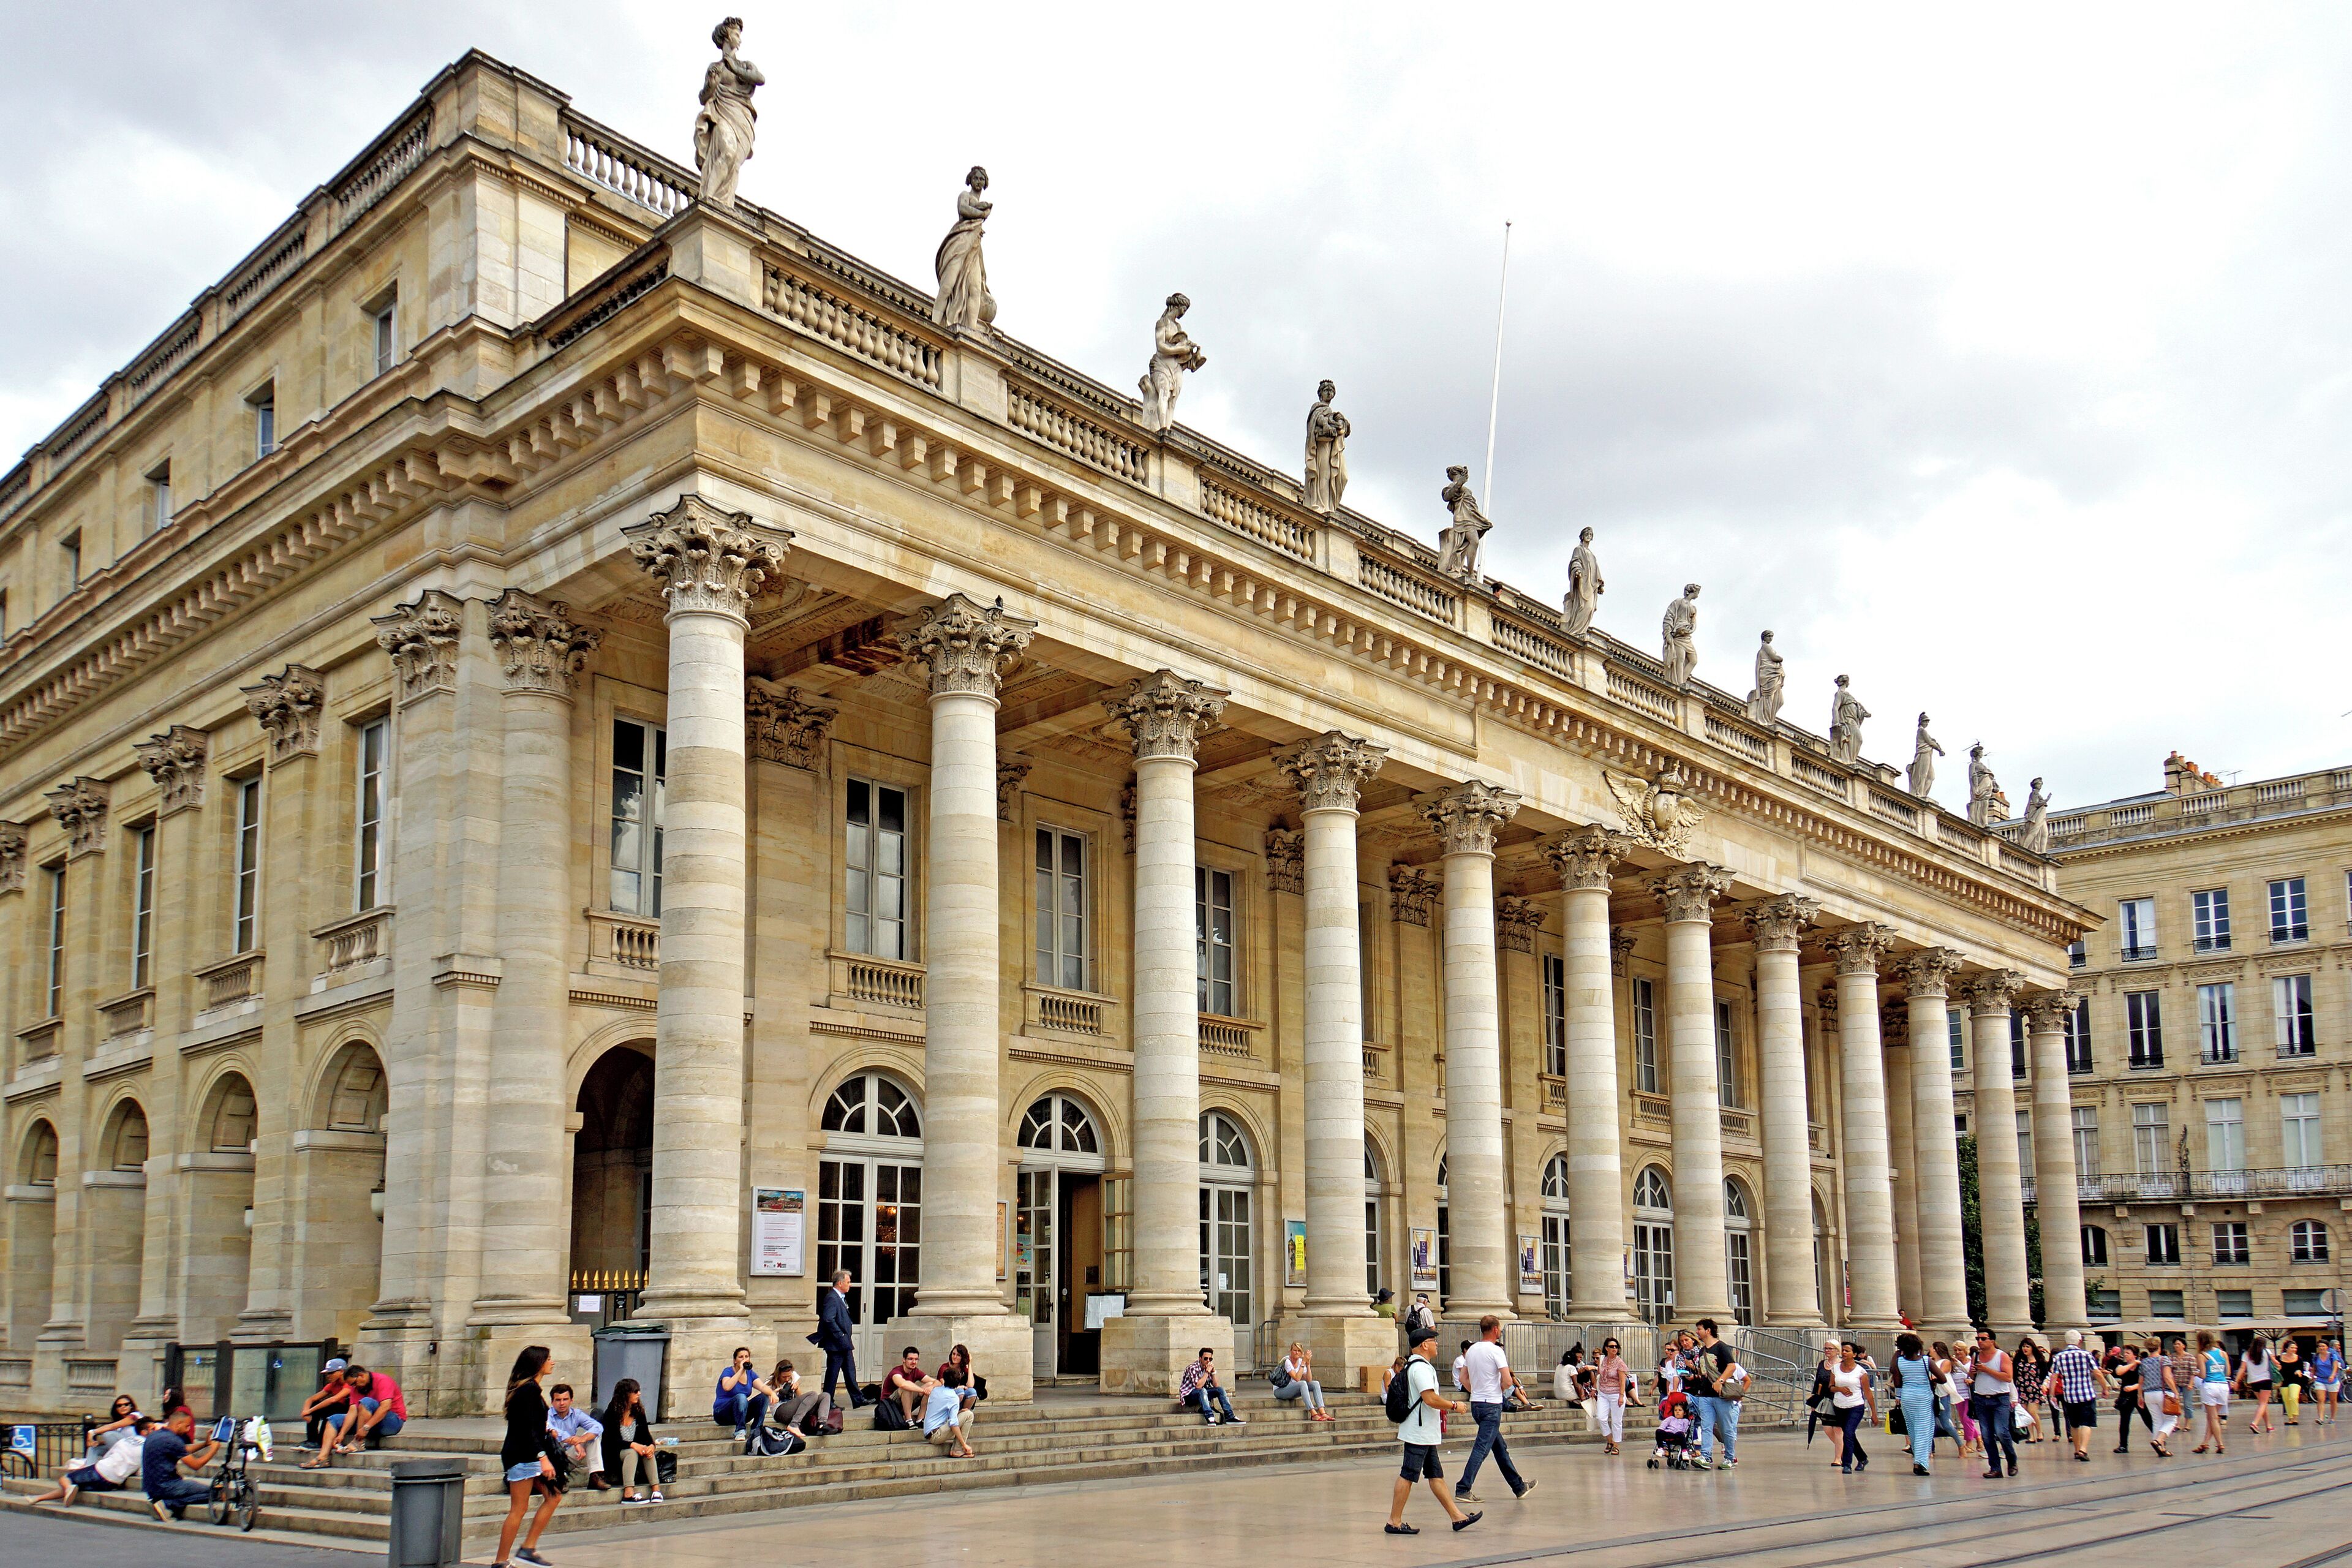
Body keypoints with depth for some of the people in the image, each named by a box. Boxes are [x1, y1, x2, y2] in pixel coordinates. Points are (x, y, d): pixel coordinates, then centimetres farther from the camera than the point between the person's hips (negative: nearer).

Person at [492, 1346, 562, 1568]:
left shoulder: (529, 1388, 15)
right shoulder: (530, 1389, -16)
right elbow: (528, 1428, -22)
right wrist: (543, 1457, -24)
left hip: (528, 1455, 11)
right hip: (522, 1456, -11)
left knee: (553, 1497, 9)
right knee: (519, 1509, -6)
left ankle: (528, 1548, 10)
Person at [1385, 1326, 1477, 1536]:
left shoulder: (1415, 1365, 16)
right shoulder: (1420, 1368, -18)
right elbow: (1431, 1399, -26)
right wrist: (1454, 1406, -13)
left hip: (1425, 1434, 11)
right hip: (1419, 1433, -11)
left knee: (1436, 1475, 11)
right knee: (1408, 1476, -6)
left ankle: (1457, 1516, 14)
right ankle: (1394, 1522, -3)